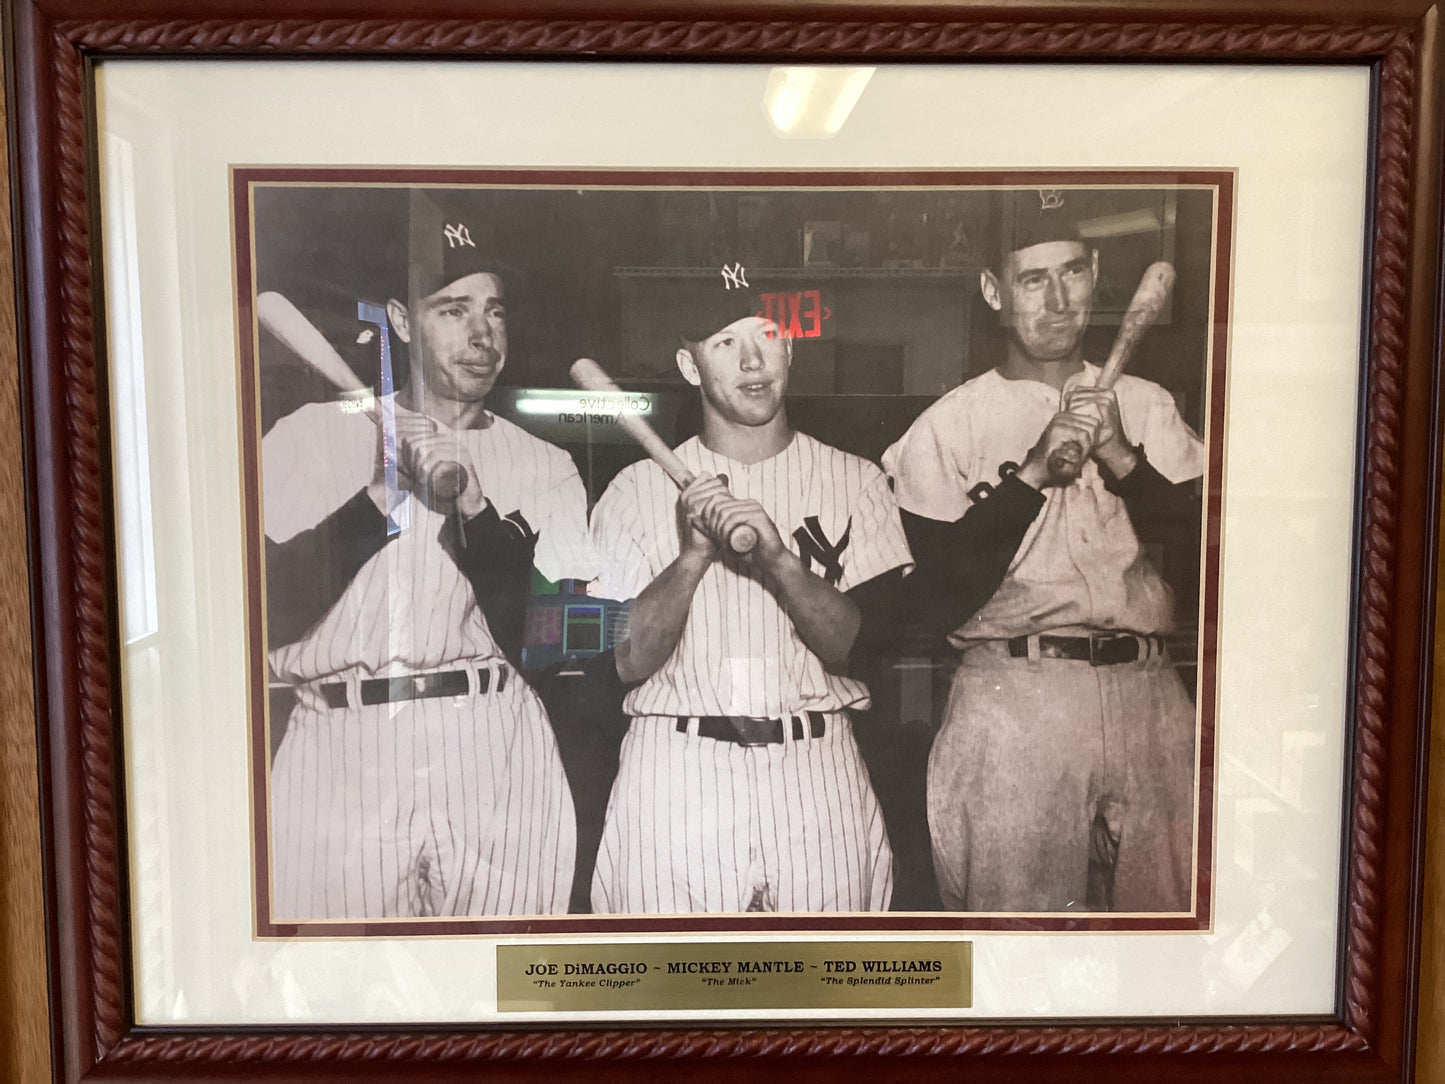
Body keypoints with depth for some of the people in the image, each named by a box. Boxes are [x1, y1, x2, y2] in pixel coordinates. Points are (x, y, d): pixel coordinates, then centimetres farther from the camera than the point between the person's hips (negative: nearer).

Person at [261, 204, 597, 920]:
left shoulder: (544, 467, 9)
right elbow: (267, 614, -3)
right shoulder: (310, 437, 8)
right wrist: (381, 493, -11)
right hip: (336, 753, 0)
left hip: (496, 756, 1)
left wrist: (470, 504, -11)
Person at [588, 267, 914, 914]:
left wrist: (776, 557, -19)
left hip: (816, 770, 1)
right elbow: (628, 661, -2)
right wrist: (693, 553, -16)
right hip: (675, 776, 0)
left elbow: (860, 647, -4)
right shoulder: (638, 489, 5)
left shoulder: (855, 481, 6)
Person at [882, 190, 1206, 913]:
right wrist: (1032, 473, -13)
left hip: (1150, 697, 4)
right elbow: (943, 602, -7)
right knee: (1016, 911, 2)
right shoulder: (947, 426, 1)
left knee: (1166, 911, 9)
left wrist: (1121, 458, -11)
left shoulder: (1148, 406, 13)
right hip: (1012, 700, -3)